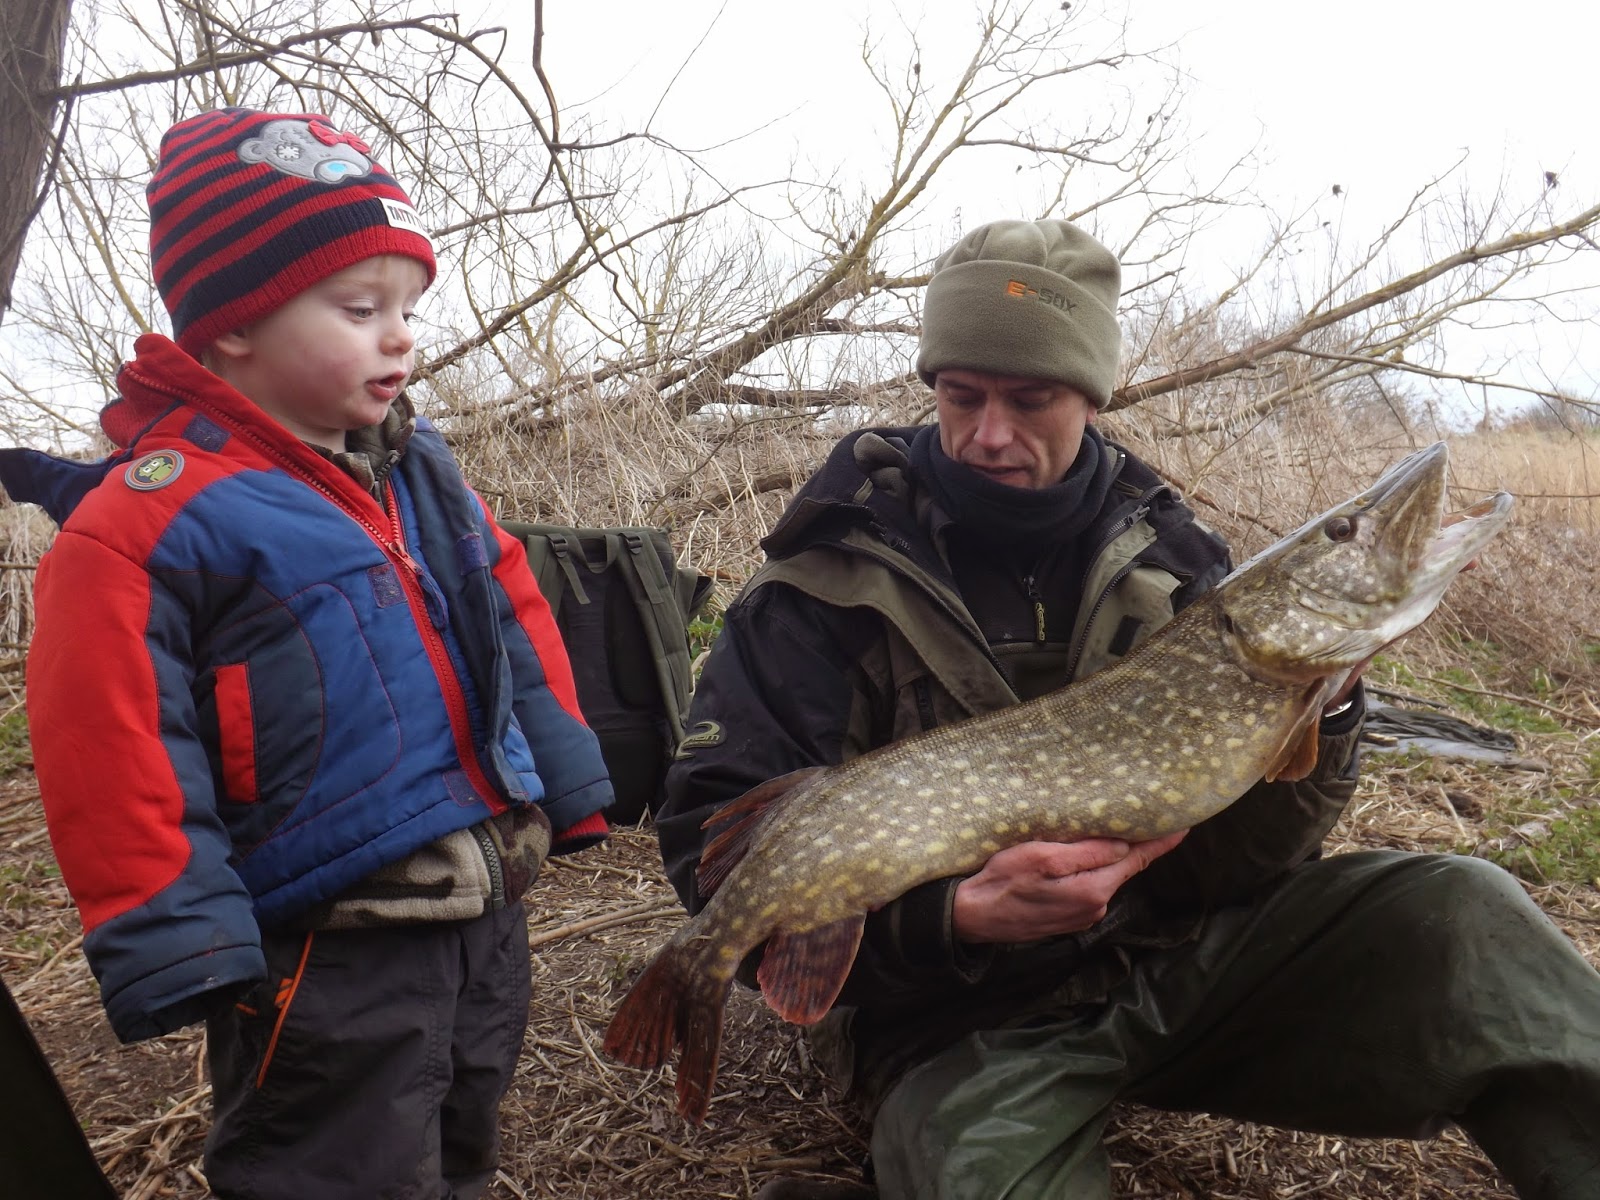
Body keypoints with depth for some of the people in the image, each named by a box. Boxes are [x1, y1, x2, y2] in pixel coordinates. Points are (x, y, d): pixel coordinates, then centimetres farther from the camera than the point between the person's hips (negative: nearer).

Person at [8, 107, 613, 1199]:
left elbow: (517, 626, 12)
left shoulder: (425, 472, 6)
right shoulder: (148, 518, -16)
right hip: (326, 959, -7)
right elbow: (114, 752, -17)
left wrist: (568, 790, 13)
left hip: (491, 909, 7)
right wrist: (178, 948, -15)